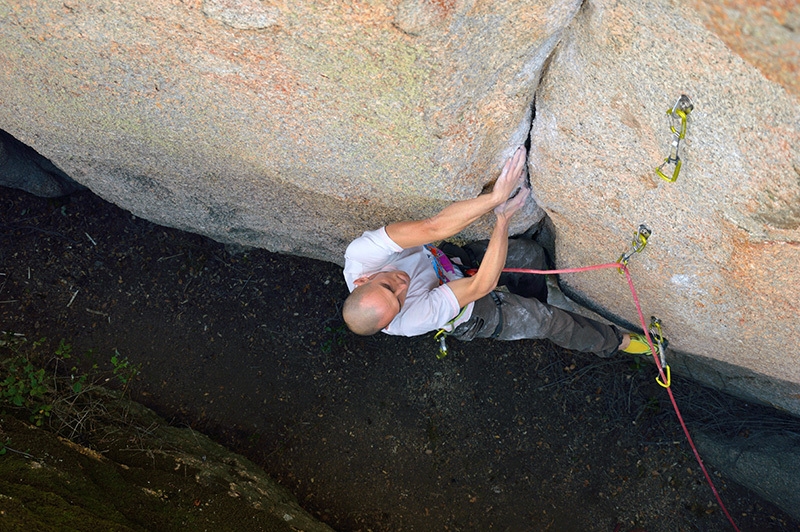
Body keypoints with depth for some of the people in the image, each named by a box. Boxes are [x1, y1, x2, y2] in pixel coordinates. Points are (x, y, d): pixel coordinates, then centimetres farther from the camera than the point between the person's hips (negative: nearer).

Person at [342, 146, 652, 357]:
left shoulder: (359, 254, -35)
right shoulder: (409, 320, -42)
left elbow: (433, 227, -44)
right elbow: (482, 286, -41)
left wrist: (495, 197, -55)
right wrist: (503, 217, -42)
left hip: (449, 260, 5)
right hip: (469, 316, -5)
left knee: (531, 253, -2)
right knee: (550, 321, -5)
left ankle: (531, 306, 31)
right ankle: (613, 342, 24)